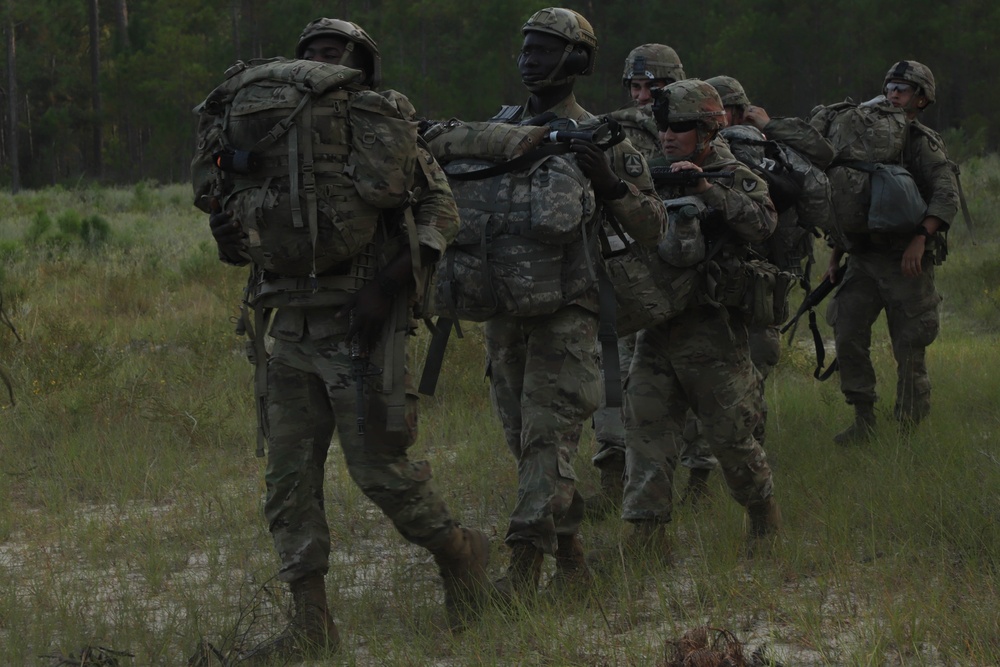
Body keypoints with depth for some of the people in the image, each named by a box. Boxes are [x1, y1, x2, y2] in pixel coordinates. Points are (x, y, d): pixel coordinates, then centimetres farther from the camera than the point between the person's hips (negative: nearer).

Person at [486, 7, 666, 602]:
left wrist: (608, 182, -20)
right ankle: (570, 553, 19)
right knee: (524, 438, 9)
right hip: (506, 307, 6)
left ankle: (525, 565, -16)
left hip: (564, 309, -6)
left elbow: (652, 227, -3)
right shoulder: (501, 128, 12)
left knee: (548, 434, -11)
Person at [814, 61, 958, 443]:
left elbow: (946, 196, -19)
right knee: (848, 336, -4)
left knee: (909, 348, -2)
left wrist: (920, 237, -33)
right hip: (863, 259, 5)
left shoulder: (923, 144, -4)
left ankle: (911, 429, 12)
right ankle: (863, 422, 4)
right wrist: (835, 256, 17)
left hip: (906, 262, -5)